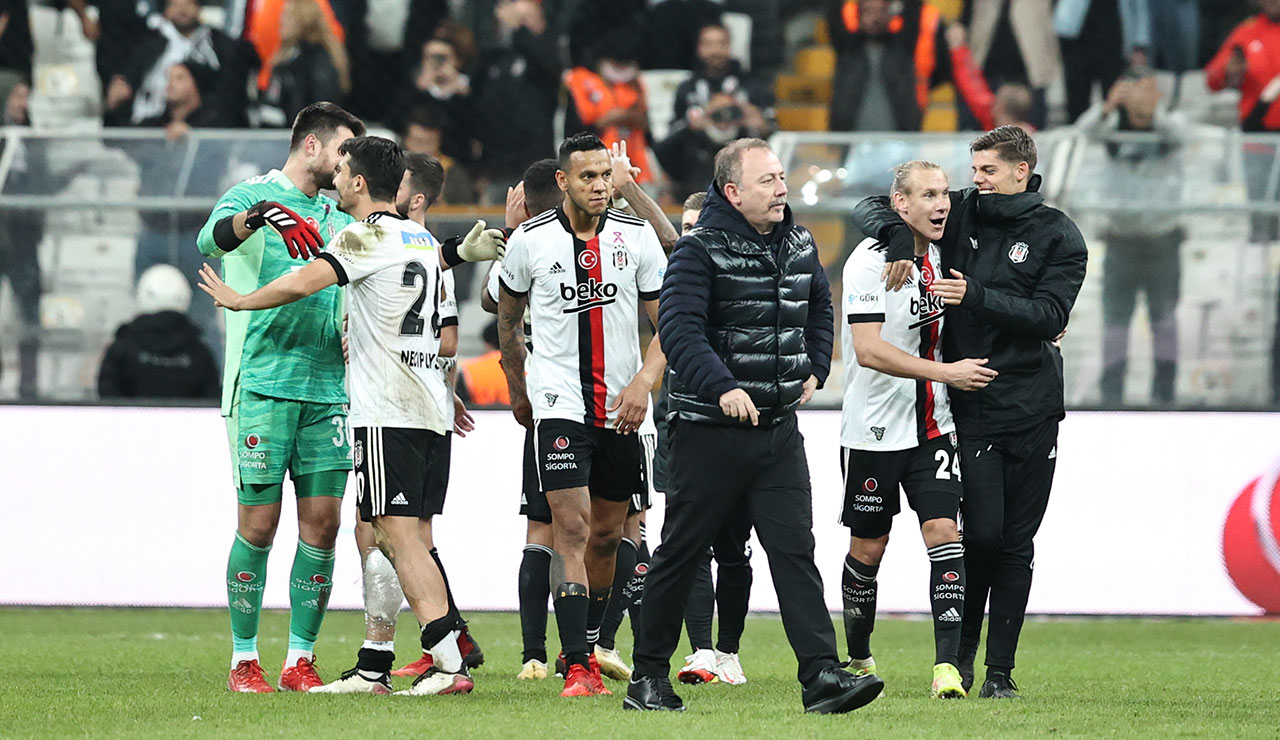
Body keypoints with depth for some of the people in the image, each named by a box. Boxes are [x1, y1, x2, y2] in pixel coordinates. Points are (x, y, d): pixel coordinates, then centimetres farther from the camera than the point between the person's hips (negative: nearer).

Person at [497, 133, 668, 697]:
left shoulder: (637, 237, 0)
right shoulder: (531, 241, -3)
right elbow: (508, 320, 14)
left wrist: (643, 382, -11)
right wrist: (518, 391, 20)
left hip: (622, 409, 3)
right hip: (559, 403, -3)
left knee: (606, 535, 11)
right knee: (571, 528, -15)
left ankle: (588, 646, 28)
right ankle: (576, 669, -18)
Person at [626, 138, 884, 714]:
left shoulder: (799, 246, 10)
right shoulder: (700, 250, -11)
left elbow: (819, 309, 30)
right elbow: (678, 327, -23)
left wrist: (815, 369, 18)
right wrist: (722, 387, -35)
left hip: (779, 427, 5)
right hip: (709, 429, -5)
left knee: (795, 549, -4)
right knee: (681, 553, 4)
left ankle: (821, 675, -11)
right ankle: (648, 677, 14)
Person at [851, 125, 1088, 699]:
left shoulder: (1058, 237, 0)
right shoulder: (962, 215, 5)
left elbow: (1049, 317, -12)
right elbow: (870, 208, 8)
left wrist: (976, 296, -21)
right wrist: (896, 236, -13)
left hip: (1033, 409, 0)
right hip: (972, 407, 0)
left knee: (1016, 543, 3)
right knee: (983, 531, -11)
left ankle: (1000, 671, 10)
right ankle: (963, 646, 11)